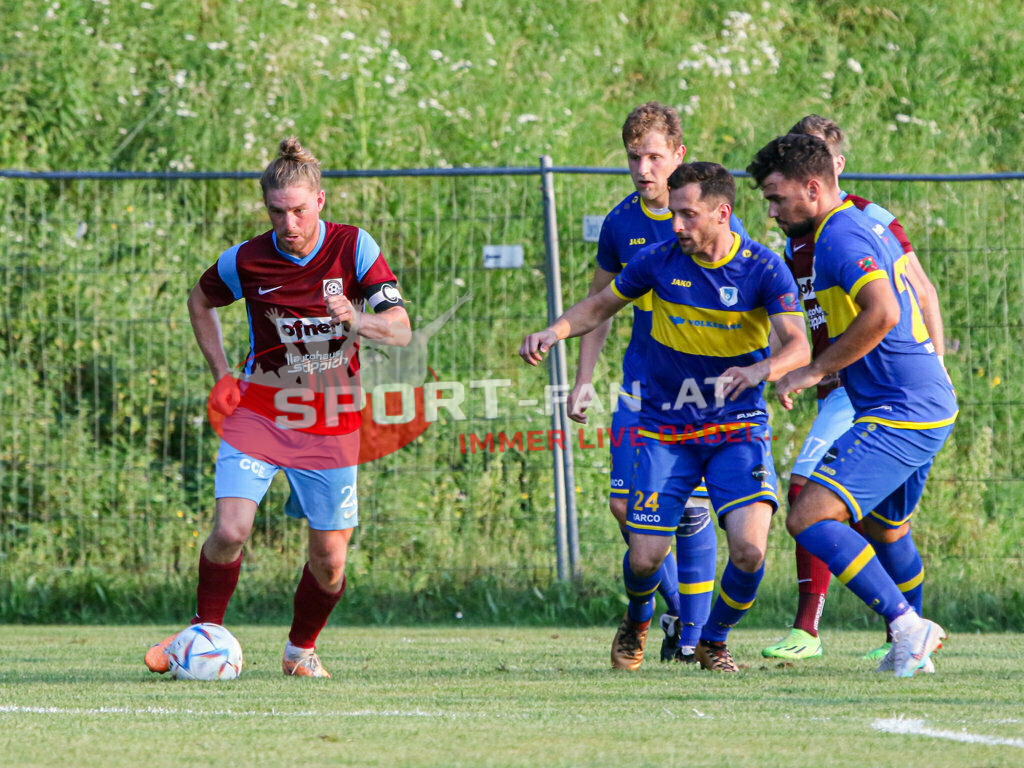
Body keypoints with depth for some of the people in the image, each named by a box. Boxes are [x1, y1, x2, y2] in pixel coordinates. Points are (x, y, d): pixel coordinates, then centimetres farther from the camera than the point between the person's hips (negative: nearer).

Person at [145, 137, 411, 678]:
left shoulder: (353, 247, -10)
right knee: (230, 532, -18)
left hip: (332, 426, 1)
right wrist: (221, 375, 3)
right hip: (260, 415, 0)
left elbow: (401, 330, -13)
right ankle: (206, 630, 7)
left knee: (329, 559, 0)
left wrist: (356, 320, -34)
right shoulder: (246, 261, -9)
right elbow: (200, 300, 13)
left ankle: (301, 650, 26)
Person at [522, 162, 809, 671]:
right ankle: (637, 620, 30)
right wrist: (555, 331, -9)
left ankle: (713, 641, 11)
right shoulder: (660, 260, -5)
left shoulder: (764, 270, -11)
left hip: (738, 429, -1)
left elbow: (798, 346, -20)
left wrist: (761, 369, -42)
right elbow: (601, 305, 10)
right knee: (645, 557, -7)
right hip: (665, 432, 1)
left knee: (749, 548, -19)